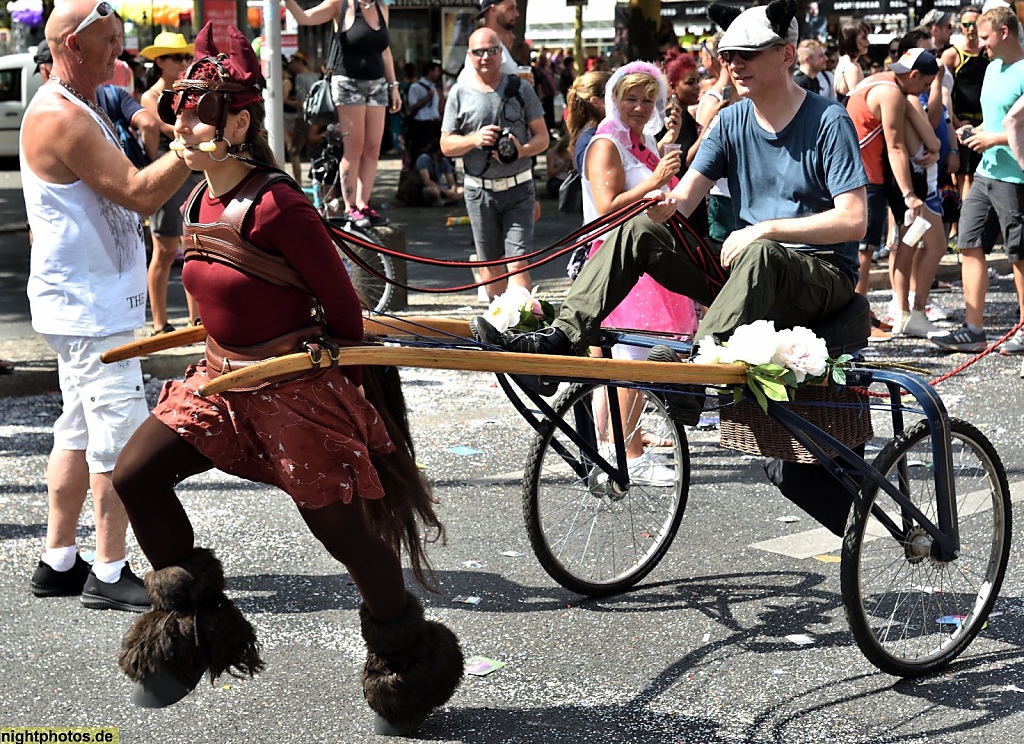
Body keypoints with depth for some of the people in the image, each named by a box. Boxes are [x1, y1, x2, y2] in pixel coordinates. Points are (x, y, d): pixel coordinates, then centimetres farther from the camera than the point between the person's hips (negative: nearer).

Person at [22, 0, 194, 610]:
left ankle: (59, 563, 22)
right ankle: (110, 574, 1)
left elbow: (127, 189, 18)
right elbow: (139, 194, -25)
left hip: (90, 301, 11)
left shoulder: (81, 110, 15)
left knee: (82, 431, 14)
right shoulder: (60, 117, -18)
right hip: (87, 306, -11)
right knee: (121, 435, -7)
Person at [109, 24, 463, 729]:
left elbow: (342, 303, -14)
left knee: (345, 532, 2)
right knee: (136, 475, -2)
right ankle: (189, 631, 13)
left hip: (300, 387, -8)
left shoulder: (276, 207, -22)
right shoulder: (200, 203, 3)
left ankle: (409, 664, 24)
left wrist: (347, 386, -3)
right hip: (224, 378, 8)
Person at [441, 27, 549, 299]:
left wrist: (522, 151, -17)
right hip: (479, 190, 1)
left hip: (519, 188, -1)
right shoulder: (460, 93, 3)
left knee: (517, 262, -9)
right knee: (490, 263, 11)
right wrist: (475, 139, -16)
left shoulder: (520, 89, 3)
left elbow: (542, 136, 4)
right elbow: (446, 145, 3)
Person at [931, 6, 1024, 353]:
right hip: (985, 173, 9)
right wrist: (975, 131, 8)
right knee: (970, 245, 5)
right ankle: (973, 330, 9)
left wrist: (995, 139, -19)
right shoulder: (993, 68, 15)